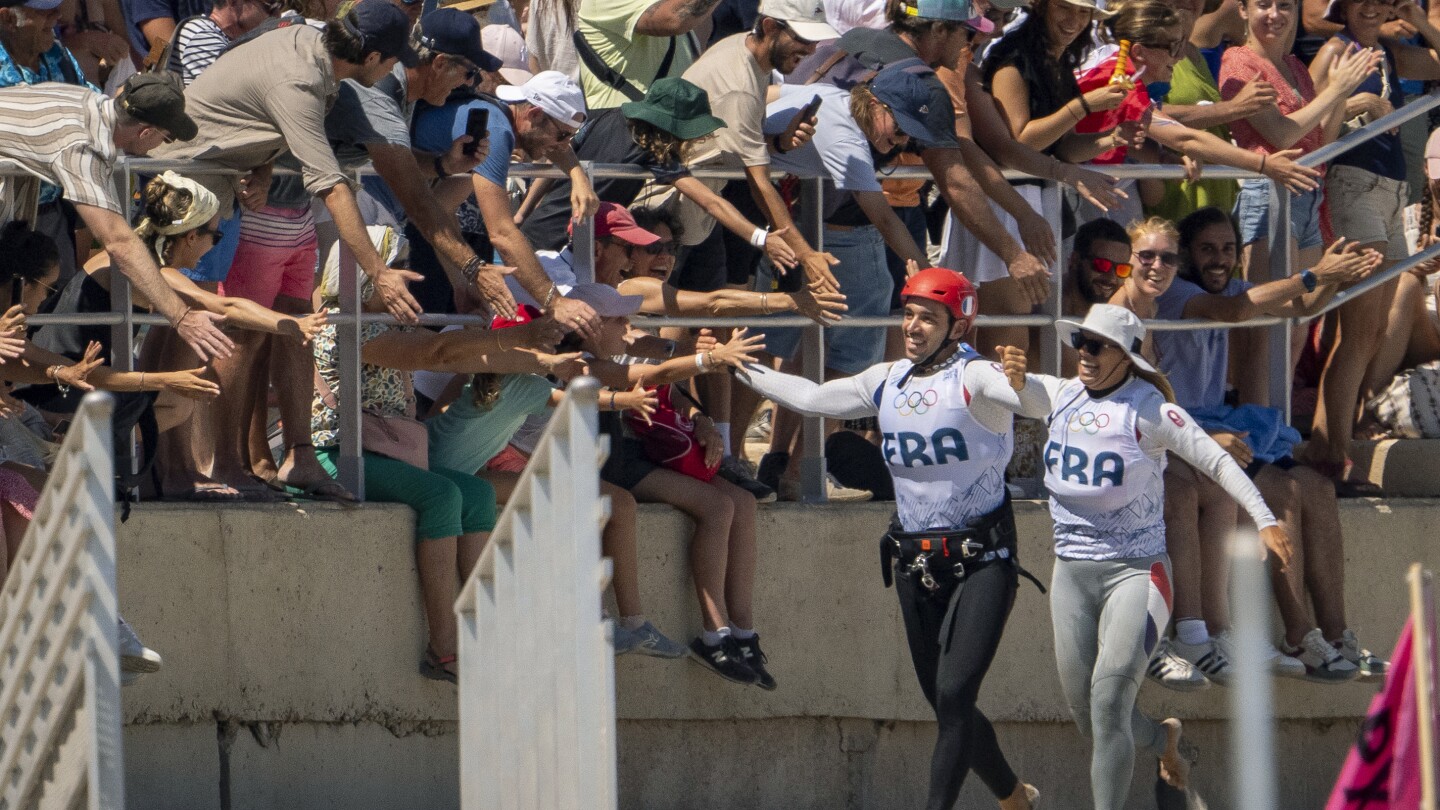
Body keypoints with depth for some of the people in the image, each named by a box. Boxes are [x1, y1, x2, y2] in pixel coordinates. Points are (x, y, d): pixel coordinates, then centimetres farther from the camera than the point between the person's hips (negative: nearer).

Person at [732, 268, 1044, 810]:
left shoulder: (974, 378, -13)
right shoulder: (888, 382, 10)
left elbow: (1031, 401, -32)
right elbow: (814, 398, 22)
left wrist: (1020, 385, -55)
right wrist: (739, 369, 23)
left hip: (981, 561, -7)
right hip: (914, 562, 7)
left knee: (954, 695, -17)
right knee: (943, 702, 11)